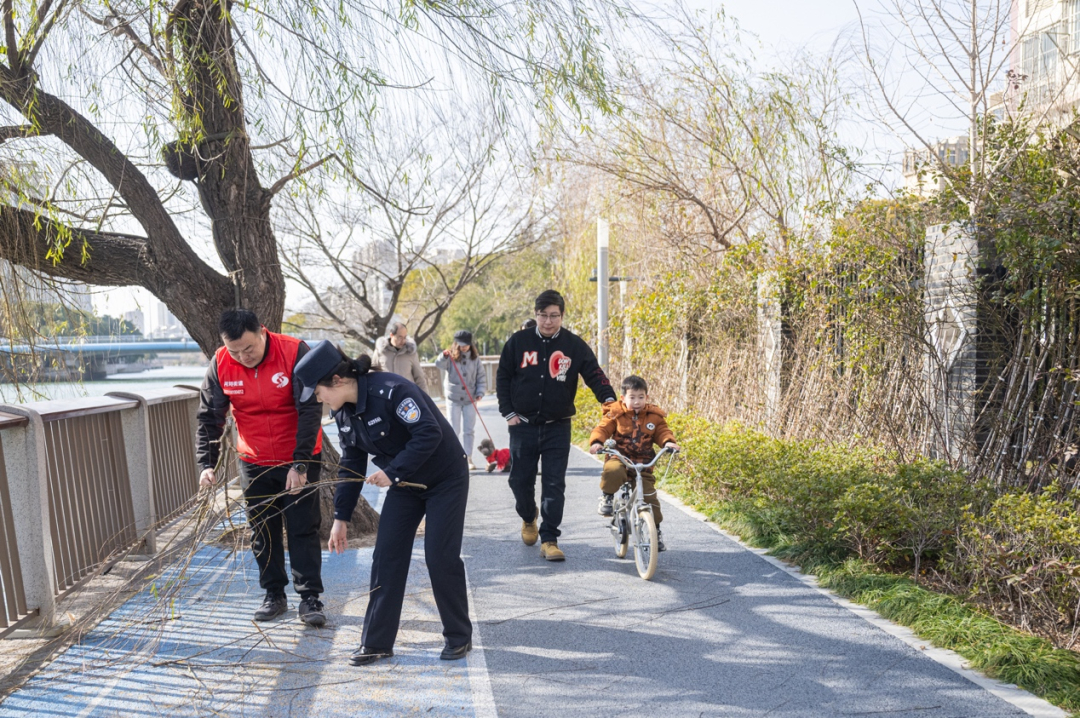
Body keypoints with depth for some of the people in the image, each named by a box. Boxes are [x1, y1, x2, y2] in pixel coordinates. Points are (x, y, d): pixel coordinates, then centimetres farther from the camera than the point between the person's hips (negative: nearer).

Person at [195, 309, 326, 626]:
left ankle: (310, 597, 8)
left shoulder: (295, 353, -20)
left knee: (303, 528, 0)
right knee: (262, 530, 10)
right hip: (254, 463, 4)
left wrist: (299, 464, -24)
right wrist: (207, 463, -13)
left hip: (299, 460, -3)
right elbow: (209, 417, -3)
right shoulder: (221, 364, -10)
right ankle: (274, 595, 23)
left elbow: (310, 411, -21)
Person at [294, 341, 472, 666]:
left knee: (440, 557, -6)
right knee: (386, 556, 1)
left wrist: (393, 472, -31)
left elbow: (429, 433, -33)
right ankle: (377, 642, 11)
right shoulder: (343, 413, -2)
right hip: (403, 483, 7)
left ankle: (459, 637, 14)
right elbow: (351, 466, 7)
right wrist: (341, 517, 6)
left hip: (445, 479, -7)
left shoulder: (391, 390, -28)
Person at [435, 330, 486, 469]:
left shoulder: (475, 358, 1)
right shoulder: (451, 357, -4)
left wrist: (480, 393, -6)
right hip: (453, 398, -1)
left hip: (470, 399, 2)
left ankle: (468, 458, 9)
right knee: (454, 430, 4)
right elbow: (440, 365, -22)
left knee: (469, 430, 3)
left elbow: (481, 376, 5)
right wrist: (444, 356, -42)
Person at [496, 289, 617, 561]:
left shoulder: (574, 345, -3)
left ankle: (550, 540, 3)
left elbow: (594, 374, -8)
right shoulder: (519, 341, -1)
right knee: (521, 480, 9)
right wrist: (509, 412, -2)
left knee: (554, 485, -4)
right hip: (523, 426, 1)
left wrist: (608, 398, -26)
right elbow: (503, 377, 5)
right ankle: (528, 518, 38)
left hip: (557, 428, -1)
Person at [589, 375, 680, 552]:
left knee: (649, 497, -4)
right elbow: (602, 429, -6)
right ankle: (607, 497, -7)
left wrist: (668, 442, -16)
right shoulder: (615, 414, -1)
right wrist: (596, 442, -26)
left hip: (643, 463, 2)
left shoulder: (655, 416, 6)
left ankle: (656, 531, 17)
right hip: (619, 458, -2)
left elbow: (663, 431, 7)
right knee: (612, 472, -38)